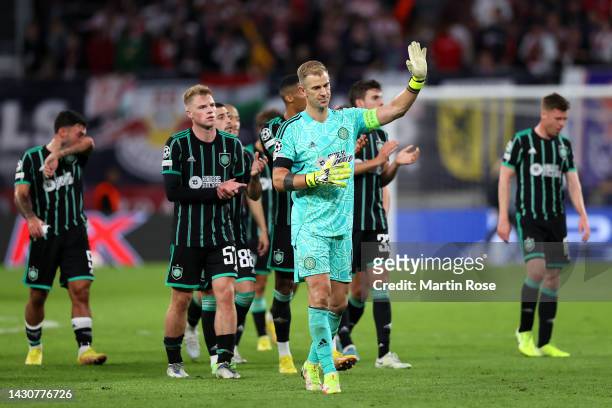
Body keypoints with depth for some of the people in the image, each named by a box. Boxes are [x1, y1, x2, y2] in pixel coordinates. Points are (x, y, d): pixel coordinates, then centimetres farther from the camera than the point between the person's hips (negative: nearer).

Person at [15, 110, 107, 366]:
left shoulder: (76, 155, 6)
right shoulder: (31, 158, 0)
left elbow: (89, 142, -16)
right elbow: (21, 194, -6)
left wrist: (57, 155, -28)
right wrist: (31, 218, -24)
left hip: (74, 233, 1)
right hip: (44, 236, -1)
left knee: (80, 290, -11)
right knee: (37, 296, 5)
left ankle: (85, 349, -16)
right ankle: (34, 348, 24)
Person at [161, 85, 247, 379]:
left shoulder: (231, 144, 5)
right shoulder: (177, 144, -6)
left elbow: (240, 187, 12)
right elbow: (172, 192, -13)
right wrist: (216, 192, -16)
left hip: (221, 232, 2)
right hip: (186, 234, -2)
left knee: (225, 292, -11)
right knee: (181, 300, 5)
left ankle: (224, 363, -7)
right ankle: (173, 362, 21)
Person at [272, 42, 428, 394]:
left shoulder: (348, 119, 7)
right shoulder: (292, 129, -2)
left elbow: (395, 110, 3)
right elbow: (279, 180, -3)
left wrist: (418, 80, -11)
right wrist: (318, 177, -16)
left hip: (342, 226, 4)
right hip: (310, 225, -4)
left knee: (339, 302, 7)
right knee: (320, 290, -17)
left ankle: (313, 363, 23)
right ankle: (328, 370, -15)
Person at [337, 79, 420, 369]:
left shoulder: (380, 135, 14)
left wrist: (397, 163, 2)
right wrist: (376, 161, -20)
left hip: (375, 219, 6)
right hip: (349, 220, -6)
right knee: (354, 287, 0)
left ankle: (384, 353, -3)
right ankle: (342, 338, 21)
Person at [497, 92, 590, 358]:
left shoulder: (564, 145, 10)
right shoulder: (521, 141, -4)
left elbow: (572, 182, 13)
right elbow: (505, 178, -2)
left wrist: (583, 216, 1)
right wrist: (503, 218, -8)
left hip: (556, 220, 5)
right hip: (529, 217, -5)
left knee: (553, 276, 3)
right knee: (536, 269, -21)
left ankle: (544, 343, 8)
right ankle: (525, 331, -4)